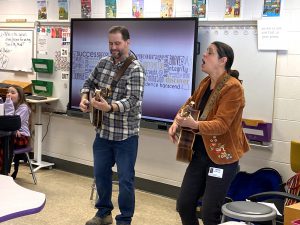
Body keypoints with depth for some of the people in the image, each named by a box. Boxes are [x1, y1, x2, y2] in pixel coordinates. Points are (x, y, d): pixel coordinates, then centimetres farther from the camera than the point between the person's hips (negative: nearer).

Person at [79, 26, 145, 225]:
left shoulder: (135, 69, -15)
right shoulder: (103, 62, 6)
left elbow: (133, 99, -26)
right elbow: (90, 83, 18)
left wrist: (110, 107, -42)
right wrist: (84, 98, -3)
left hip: (126, 134, -6)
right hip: (103, 131, 6)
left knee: (125, 178, 1)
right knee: (100, 173, 15)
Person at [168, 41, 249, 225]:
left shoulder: (233, 87, -17)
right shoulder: (205, 83, 7)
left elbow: (221, 124, -25)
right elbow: (190, 104, 20)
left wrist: (195, 125, -42)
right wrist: (177, 122, -1)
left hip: (222, 156, -8)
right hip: (201, 153, 8)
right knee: (184, 205, 9)